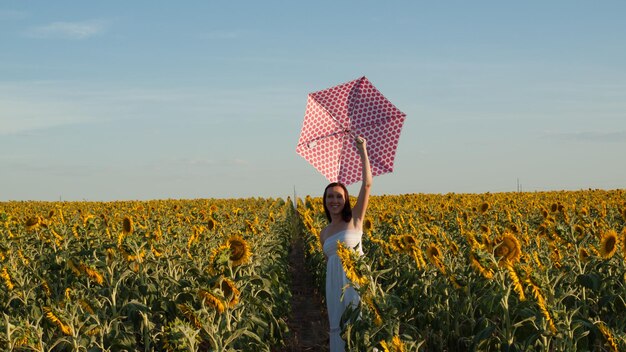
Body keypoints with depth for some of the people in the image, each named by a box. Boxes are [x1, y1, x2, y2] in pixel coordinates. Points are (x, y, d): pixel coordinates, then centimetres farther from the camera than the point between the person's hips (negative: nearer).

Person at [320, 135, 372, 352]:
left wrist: (363, 152, -10)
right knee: (339, 324, 5)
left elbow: (367, 184, -7)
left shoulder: (355, 219, 1)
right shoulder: (324, 233, 14)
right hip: (335, 282, 5)